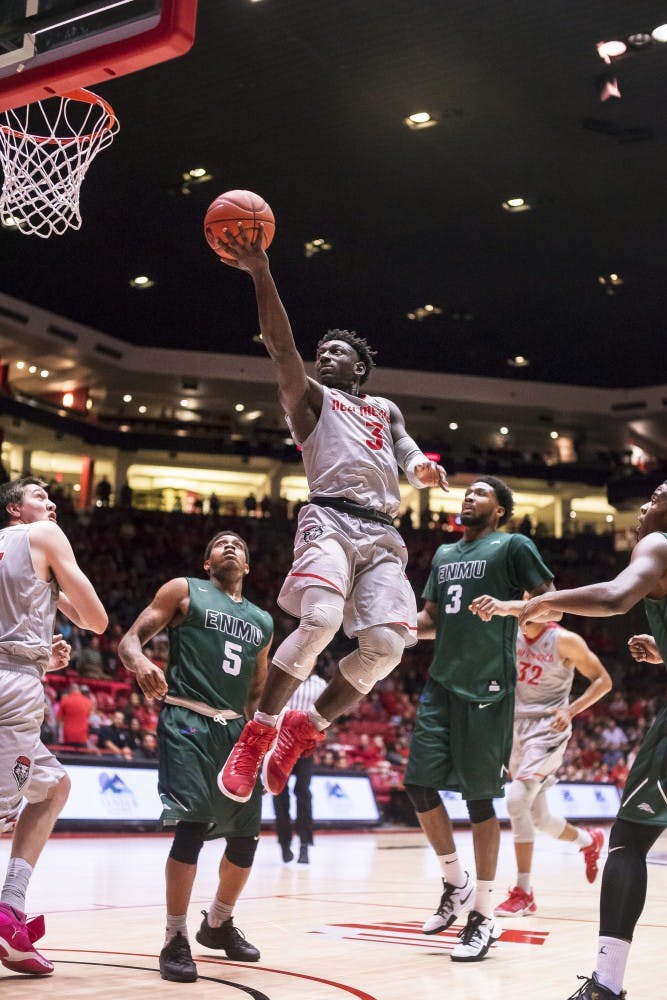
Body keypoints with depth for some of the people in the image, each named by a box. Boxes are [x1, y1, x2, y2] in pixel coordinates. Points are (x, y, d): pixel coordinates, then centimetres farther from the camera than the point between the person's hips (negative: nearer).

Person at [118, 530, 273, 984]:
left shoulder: (263, 621, 20)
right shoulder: (185, 590, 6)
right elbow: (131, 638, -2)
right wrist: (141, 662, -24)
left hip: (235, 729, 6)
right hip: (188, 723, -6)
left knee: (247, 835, 8)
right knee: (192, 827, -18)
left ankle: (218, 924, 31)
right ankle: (175, 941, -5)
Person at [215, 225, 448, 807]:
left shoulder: (386, 410, 32)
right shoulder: (310, 397, 19)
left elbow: (408, 454, 16)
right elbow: (281, 347, 3)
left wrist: (422, 468, -9)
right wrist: (260, 273, -8)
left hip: (383, 533, 4)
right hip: (330, 518, -4)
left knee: (387, 643, -16)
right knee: (320, 619, -30)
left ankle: (305, 728, 4)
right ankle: (258, 733, -15)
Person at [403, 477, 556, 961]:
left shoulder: (513, 546, 1)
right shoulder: (444, 554, 20)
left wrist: (512, 606, -22)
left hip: (487, 687, -6)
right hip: (442, 682, 6)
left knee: (479, 797, -2)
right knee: (419, 784, 1)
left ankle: (484, 915, 9)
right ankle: (456, 882, 22)